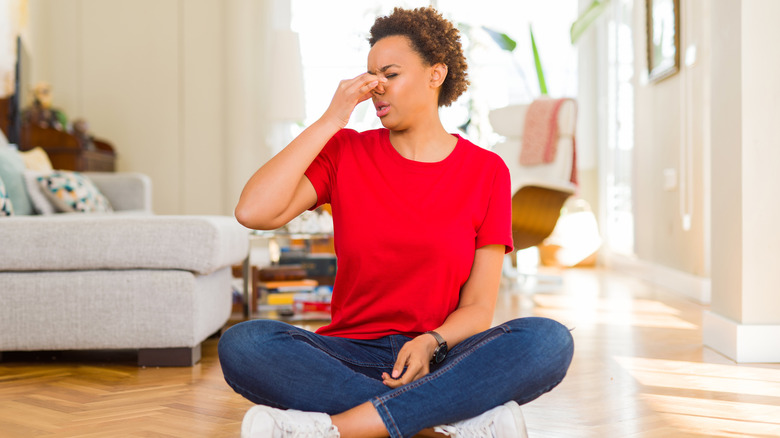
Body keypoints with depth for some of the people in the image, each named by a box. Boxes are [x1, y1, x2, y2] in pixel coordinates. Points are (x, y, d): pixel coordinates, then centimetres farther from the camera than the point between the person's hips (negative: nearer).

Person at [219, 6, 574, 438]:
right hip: (351, 359, 1)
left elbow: (478, 306, 0)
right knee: (241, 344, -29)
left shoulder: (487, 171, 3)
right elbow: (253, 212, -12)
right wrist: (330, 120, -9)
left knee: (549, 341, -29)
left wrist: (430, 343, -21)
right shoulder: (346, 153, 5)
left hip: (441, 364, 0)